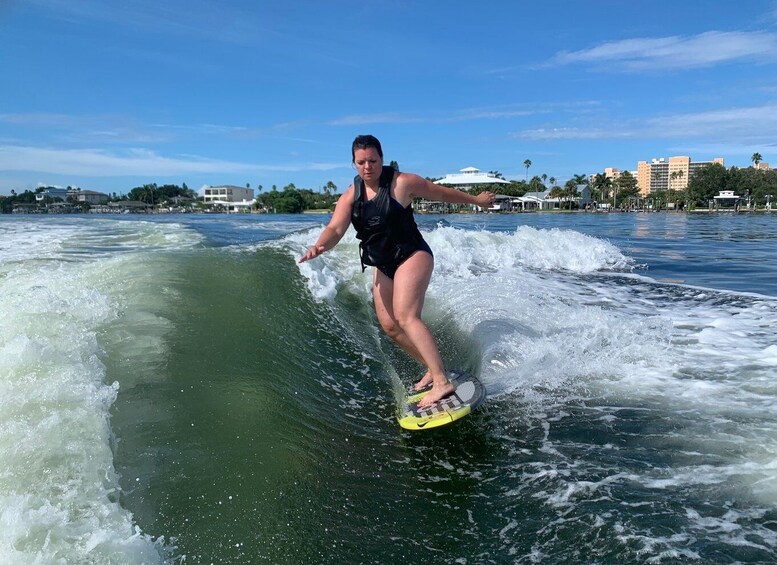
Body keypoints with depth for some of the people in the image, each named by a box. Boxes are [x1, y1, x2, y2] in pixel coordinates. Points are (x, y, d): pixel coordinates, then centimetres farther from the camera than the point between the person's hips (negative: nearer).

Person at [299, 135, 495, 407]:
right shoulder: (350, 195, -1)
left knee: (405, 316, -24)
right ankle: (432, 368, 24)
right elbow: (335, 228, -15)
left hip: (413, 255, -6)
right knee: (389, 326, 7)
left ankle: (442, 382, -27)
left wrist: (477, 200, 15)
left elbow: (442, 193, 2)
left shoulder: (403, 182, -12)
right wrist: (319, 246, -37)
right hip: (383, 265, 7)